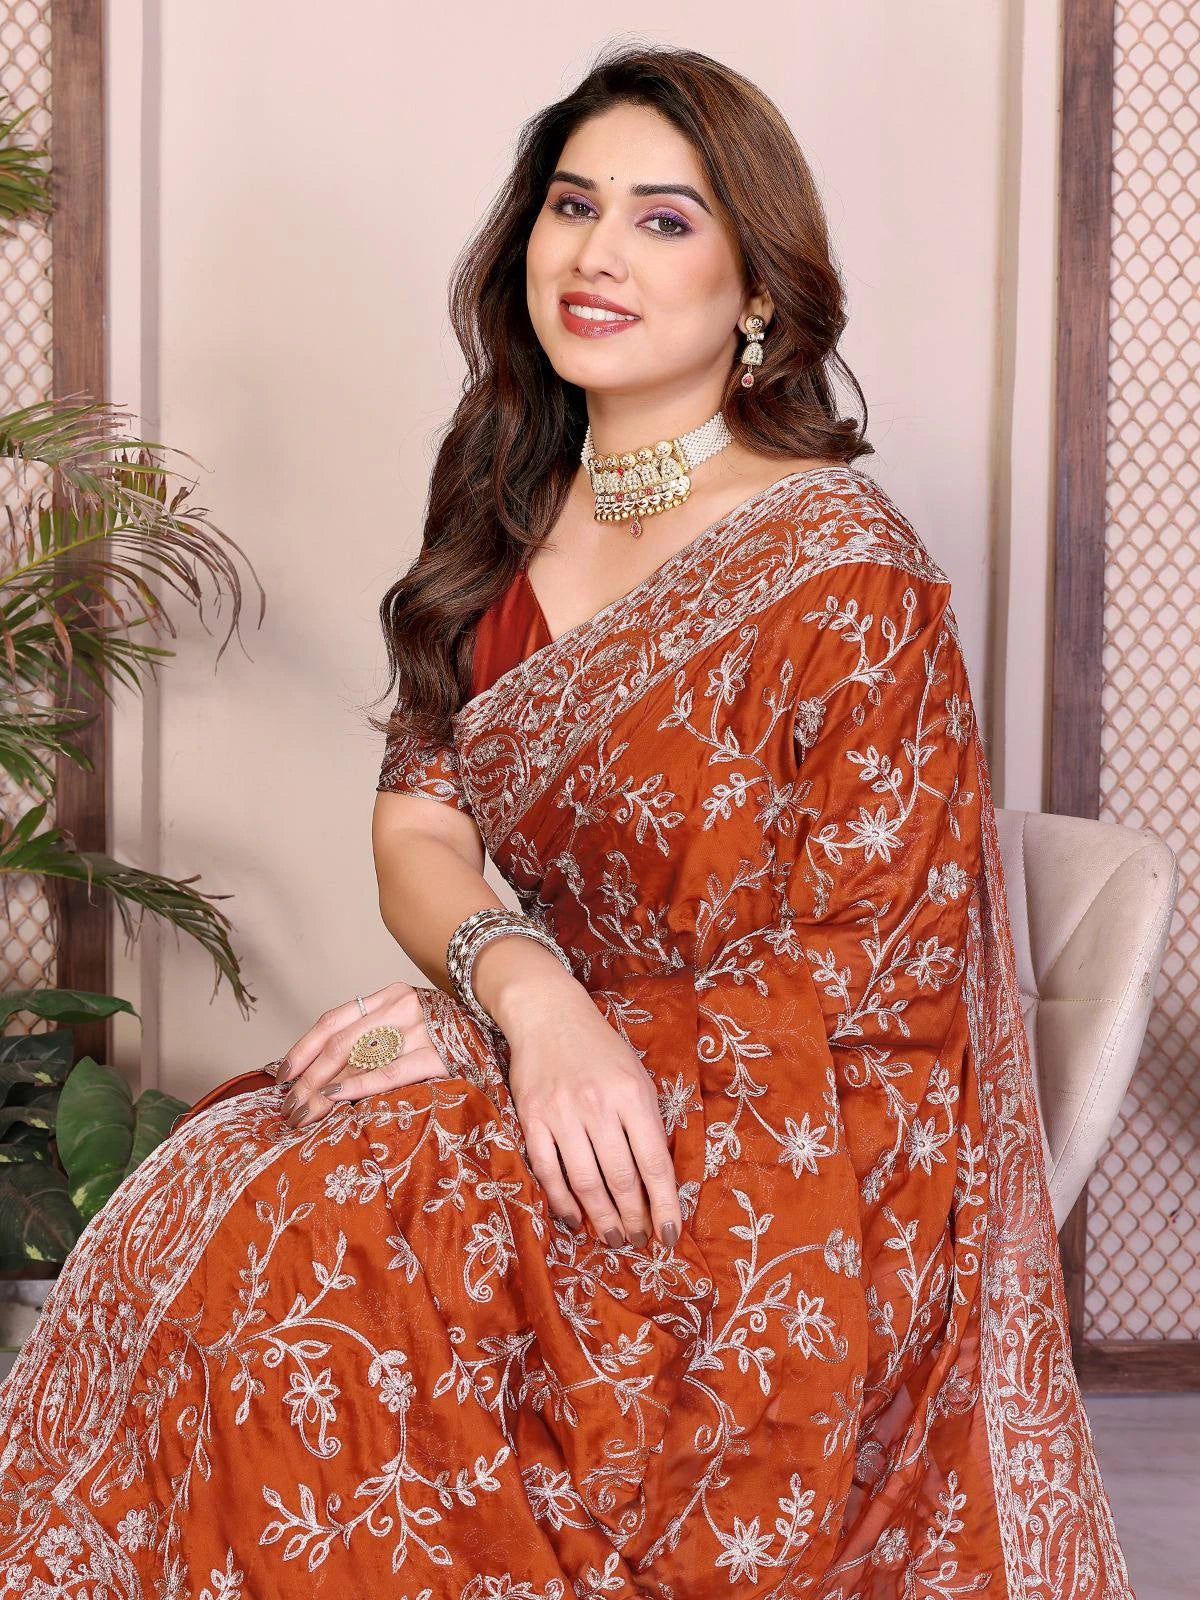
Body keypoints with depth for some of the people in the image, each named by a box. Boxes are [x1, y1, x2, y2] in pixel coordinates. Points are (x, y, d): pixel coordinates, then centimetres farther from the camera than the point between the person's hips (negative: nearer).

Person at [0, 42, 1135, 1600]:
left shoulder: (843, 567, -13)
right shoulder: (512, 519, 7)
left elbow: (863, 978, -13)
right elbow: (416, 828, 3)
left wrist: (475, 1020, -16)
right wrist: (526, 987, -22)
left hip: (794, 1155, -6)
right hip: (573, 1097, 6)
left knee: (299, 1273, -26)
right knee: (206, 1207, -21)